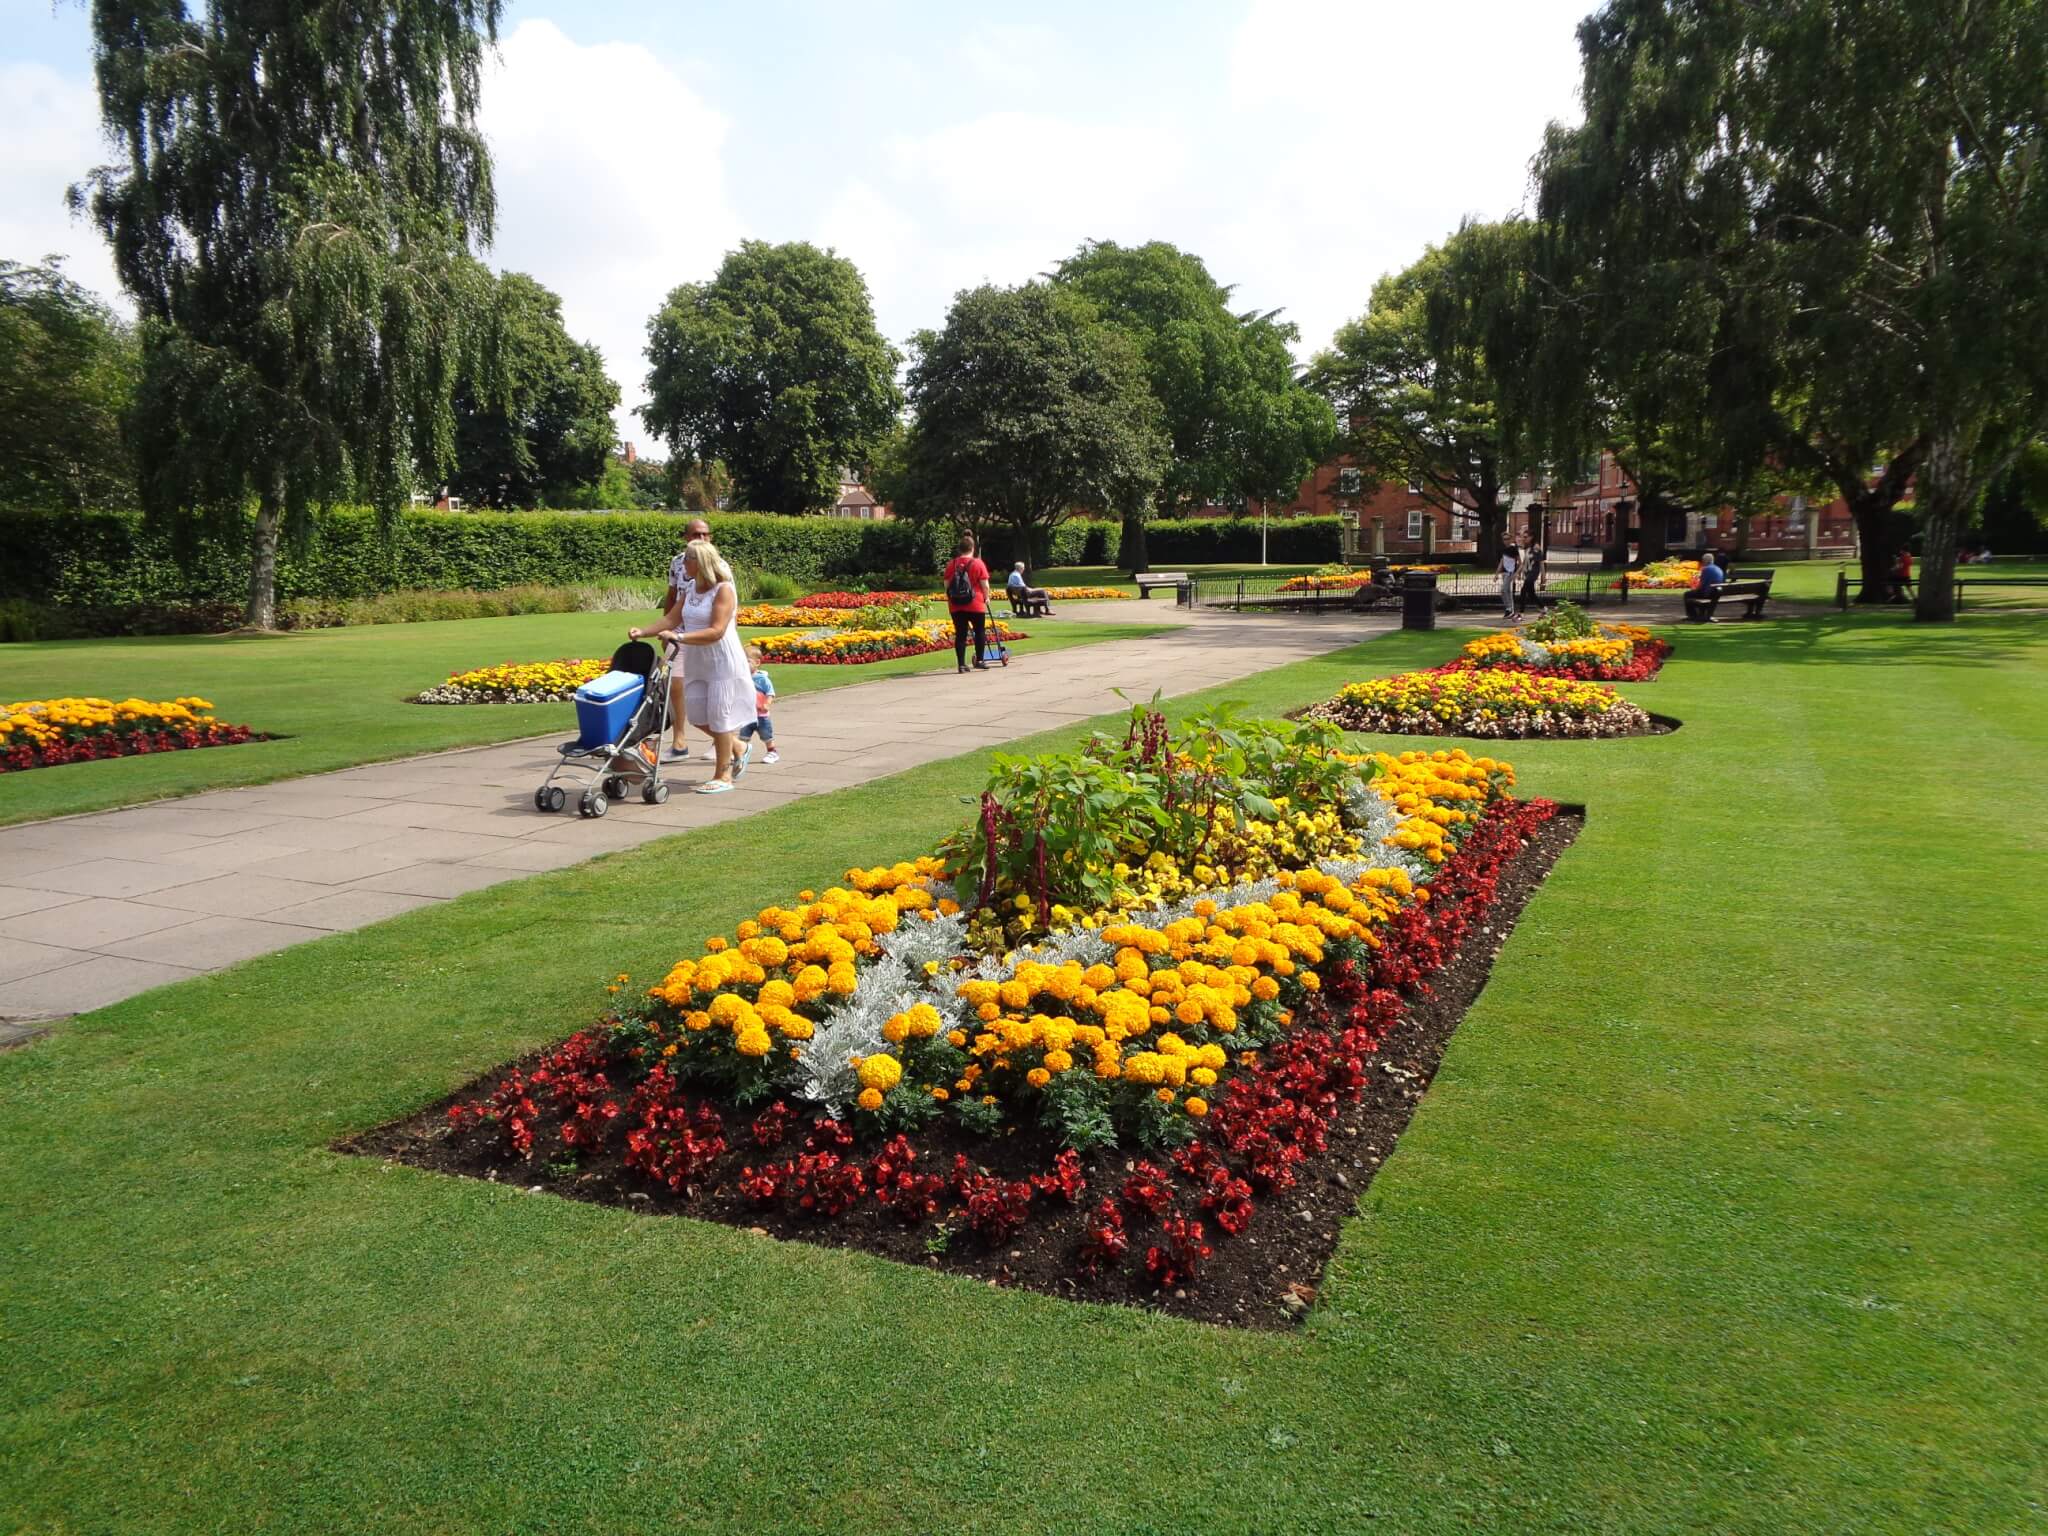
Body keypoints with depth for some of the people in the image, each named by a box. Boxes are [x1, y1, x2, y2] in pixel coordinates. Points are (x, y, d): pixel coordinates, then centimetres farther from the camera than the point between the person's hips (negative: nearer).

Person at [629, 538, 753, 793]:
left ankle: (723, 776, 8)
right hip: (696, 662, 8)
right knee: (697, 716, 9)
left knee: (718, 715, -2)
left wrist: (679, 637, -30)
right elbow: (672, 619, 8)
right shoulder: (690, 589, 7)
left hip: (723, 662, -8)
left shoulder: (724, 590, -16)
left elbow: (716, 631, -24)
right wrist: (644, 632, -5)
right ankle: (738, 747, 30)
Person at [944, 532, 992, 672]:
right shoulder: (978, 563, -5)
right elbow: (985, 585, -6)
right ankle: (979, 660, 13)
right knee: (980, 631, 13)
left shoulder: (951, 564, 3)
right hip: (975, 604, -3)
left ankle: (961, 664, 2)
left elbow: (947, 585, 5)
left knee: (960, 634, 4)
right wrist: (986, 598, 10)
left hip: (956, 605, 3)